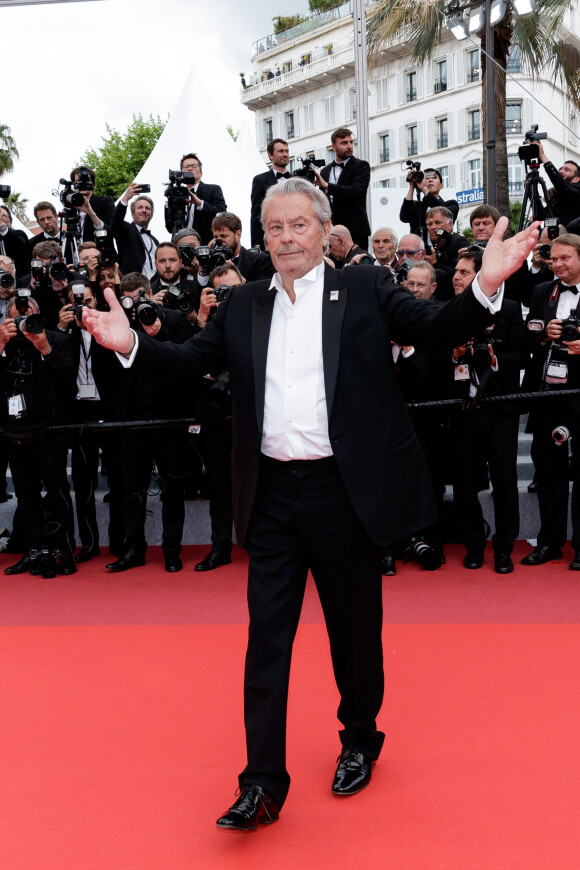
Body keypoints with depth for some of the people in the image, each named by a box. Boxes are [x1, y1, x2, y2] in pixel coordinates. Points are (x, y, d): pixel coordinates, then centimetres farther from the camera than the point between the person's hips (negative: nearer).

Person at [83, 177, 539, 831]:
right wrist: (131, 346, -10)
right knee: (266, 634, 3)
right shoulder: (242, 306, 9)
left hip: (343, 489, -2)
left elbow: (438, 329, -7)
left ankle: (360, 740, 37)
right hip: (271, 495, 2)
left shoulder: (365, 290, 1)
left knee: (355, 627, 14)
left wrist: (485, 287, -25)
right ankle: (263, 783, 11)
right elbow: (192, 361, 7)